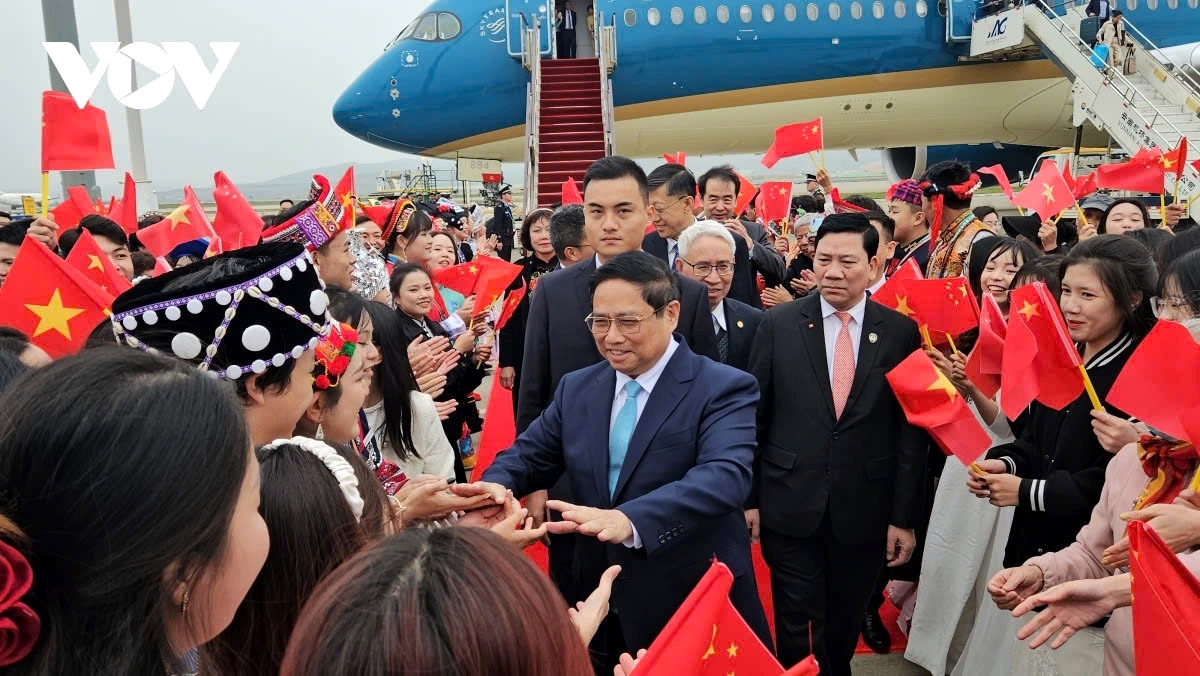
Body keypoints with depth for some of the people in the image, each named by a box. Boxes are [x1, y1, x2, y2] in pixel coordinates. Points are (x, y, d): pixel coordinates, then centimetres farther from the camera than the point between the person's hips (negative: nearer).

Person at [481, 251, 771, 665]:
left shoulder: (724, 389, -13)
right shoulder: (576, 388, 5)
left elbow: (725, 476, -28)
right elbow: (530, 454, 7)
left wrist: (628, 521, -44)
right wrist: (495, 486, -18)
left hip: (697, 608, -4)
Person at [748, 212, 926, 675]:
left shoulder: (901, 332, -3)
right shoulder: (779, 323, -4)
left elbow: (911, 430, -1)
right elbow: (753, 415, -1)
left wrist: (904, 516, -2)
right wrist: (748, 496, -1)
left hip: (864, 511, 1)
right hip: (789, 506, -1)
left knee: (844, 627, 19)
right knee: (795, 627, 8)